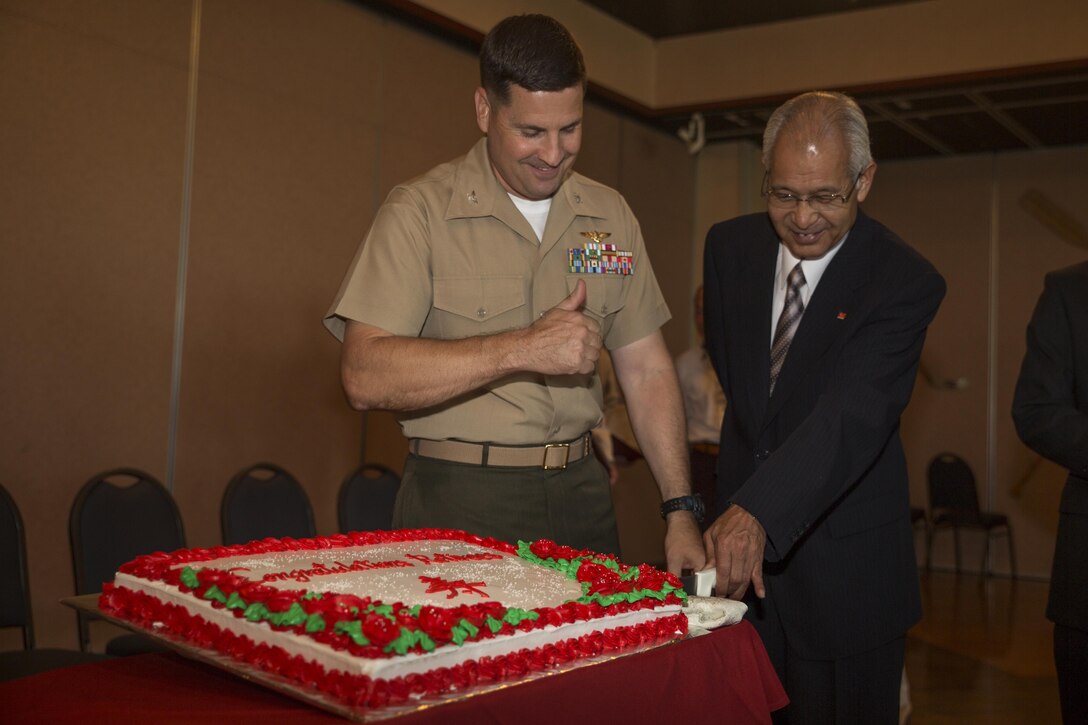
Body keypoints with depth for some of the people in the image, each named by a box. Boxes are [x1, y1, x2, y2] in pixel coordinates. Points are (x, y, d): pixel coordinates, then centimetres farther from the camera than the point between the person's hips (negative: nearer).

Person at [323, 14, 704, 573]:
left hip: (579, 499, 4)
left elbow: (646, 370, 9)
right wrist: (522, 348, -24)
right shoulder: (420, 211, -8)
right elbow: (364, 377, -18)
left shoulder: (610, 216, 7)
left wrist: (680, 511, 1)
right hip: (458, 508, -4)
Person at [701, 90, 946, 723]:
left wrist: (759, 510, -43)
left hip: (844, 571, -4)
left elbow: (855, 416, -29)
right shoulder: (730, 247, 0)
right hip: (738, 533, 5)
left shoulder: (906, 282, -16)